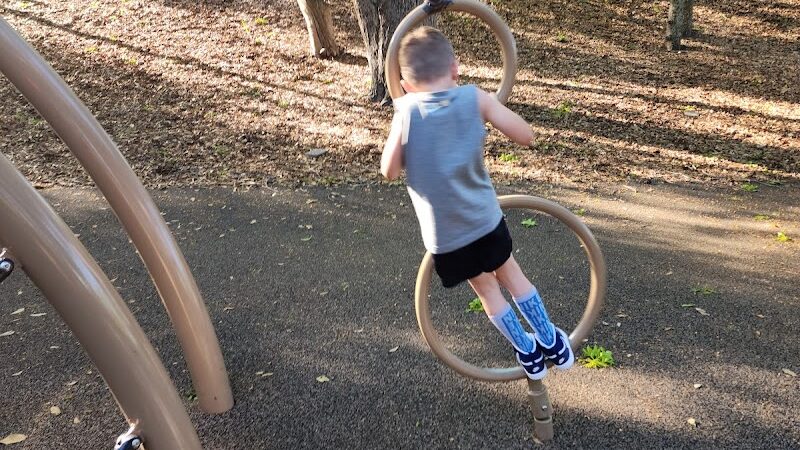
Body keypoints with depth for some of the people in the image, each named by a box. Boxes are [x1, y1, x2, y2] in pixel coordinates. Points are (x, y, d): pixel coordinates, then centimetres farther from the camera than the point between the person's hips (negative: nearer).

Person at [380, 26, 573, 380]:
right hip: (484, 218, 0)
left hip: (442, 234, 0)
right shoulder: (474, 98, -10)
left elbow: (389, 171, -5)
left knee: (486, 289, 22)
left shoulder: (407, 110, -11)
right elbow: (525, 136, -4)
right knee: (510, 274, 25)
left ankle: (529, 354, 39)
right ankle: (552, 344, 41)